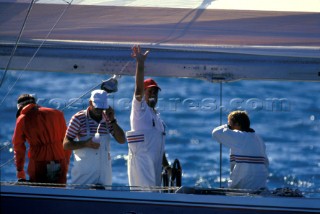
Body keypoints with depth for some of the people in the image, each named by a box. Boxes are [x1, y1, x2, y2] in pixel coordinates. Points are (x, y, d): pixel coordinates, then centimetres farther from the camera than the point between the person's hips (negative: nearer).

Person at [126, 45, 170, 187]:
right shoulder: (140, 108, 0)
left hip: (155, 164, 8)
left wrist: (167, 165, 19)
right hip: (140, 161, -8)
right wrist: (140, 63, -28)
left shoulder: (157, 116, 22)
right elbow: (138, 88, -17)